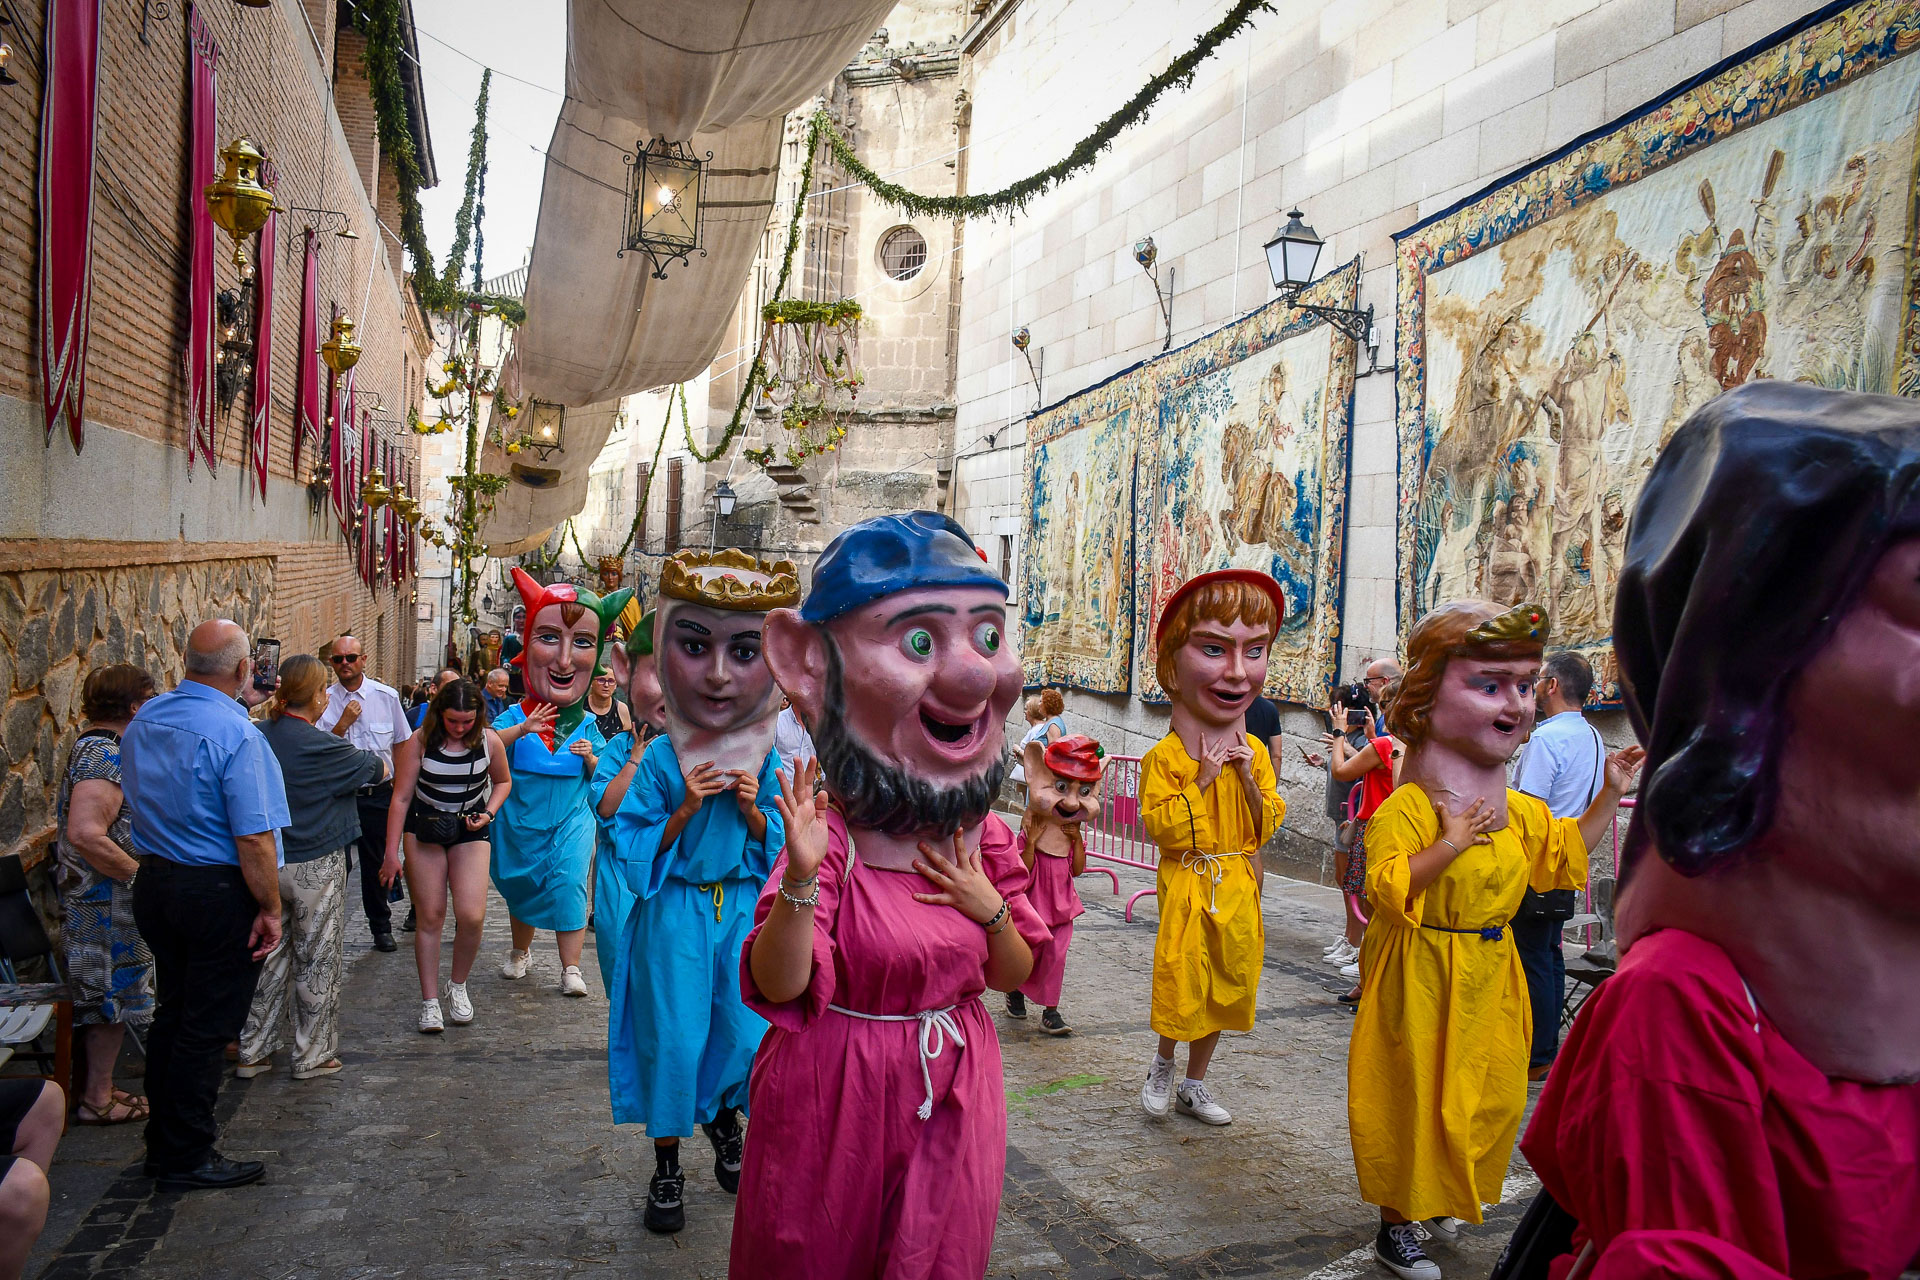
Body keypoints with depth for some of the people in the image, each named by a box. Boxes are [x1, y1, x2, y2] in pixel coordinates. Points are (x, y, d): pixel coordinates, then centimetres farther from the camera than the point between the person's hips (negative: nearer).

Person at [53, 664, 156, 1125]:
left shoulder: (93, 747, 11)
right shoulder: (106, 756, -22)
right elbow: (86, 835, -31)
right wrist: (142, 875, -24)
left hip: (96, 899, 10)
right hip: (108, 902, -10)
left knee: (104, 1000, 17)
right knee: (111, 999, 1)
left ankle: (97, 1088, 28)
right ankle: (98, 1100, 13)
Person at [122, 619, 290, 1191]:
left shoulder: (143, 721, 4)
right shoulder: (235, 734, -22)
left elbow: (140, 801, 16)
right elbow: (254, 838, -22)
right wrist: (270, 909, -15)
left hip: (153, 882, 8)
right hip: (218, 892, -8)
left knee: (172, 1015, 19)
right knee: (207, 1027, 4)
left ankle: (162, 1143, 31)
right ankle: (186, 1158, 15)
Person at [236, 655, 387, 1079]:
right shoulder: (321, 747, -18)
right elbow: (380, 769, -5)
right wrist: (378, 761, 16)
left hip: (266, 865, 5)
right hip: (316, 866, -5)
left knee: (269, 957, 16)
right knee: (317, 961, 8)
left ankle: (253, 1052, 24)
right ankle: (313, 1056, 18)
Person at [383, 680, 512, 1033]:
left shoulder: (490, 741, -7)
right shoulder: (419, 742, -11)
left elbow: (503, 781, 13)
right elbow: (401, 797, -7)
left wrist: (488, 813, -5)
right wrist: (392, 852, -8)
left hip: (470, 832, 1)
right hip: (425, 829, -1)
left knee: (472, 916, -12)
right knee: (430, 918, 0)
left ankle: (458, 985, 15)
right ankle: (430, 1002, 12)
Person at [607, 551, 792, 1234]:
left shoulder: (764, 757, -5)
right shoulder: (660, 759, -13)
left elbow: (777, 846, 2)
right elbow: (634, 852, -9)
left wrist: (752, 811, -17)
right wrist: (685, 809, -23)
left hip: (745, 911, 3)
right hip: (673, 916, -2)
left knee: (747, 1035, 10)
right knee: (674, 1038, 5)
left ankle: (723, 1117, 42)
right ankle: (667, 1164, 27)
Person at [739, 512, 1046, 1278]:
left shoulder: (980, 837, -4)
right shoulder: (833, 837, -19)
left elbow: (1014, 975, 4)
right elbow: (780, 986, -22)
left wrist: (990, 908, -15)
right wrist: (801, 877, -36)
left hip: (950, 1098, 4)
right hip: (835, 1098, -4)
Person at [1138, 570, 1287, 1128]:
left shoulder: (1255, 752, 1)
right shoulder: (1164, 757, -14)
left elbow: (1265, 828, 1)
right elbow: (1166, 830, -19)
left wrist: (1248, 778, -13)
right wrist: (1201, 779, -24)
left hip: (1237, 888, 5)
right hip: (1187, 887, -5)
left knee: (1222, 988, 14)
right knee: (1180, 986, 0)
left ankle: (1193, 1084, 32)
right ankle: (1162, 1063, 30)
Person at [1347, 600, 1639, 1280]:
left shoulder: (1521, 811, 3)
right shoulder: (1405, 808, -22)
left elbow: (1560, 857, 20)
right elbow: (1389, 890, -29)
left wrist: (1608, 796, 14)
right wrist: (1451, 842, -37)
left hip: (1489, 979, 8)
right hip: (1421, 981, -8)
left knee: (1486, 1097, 19)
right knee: (1414, 1102, 5)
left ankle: (1438, 1199, 43)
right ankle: (1396, 1225, 25)